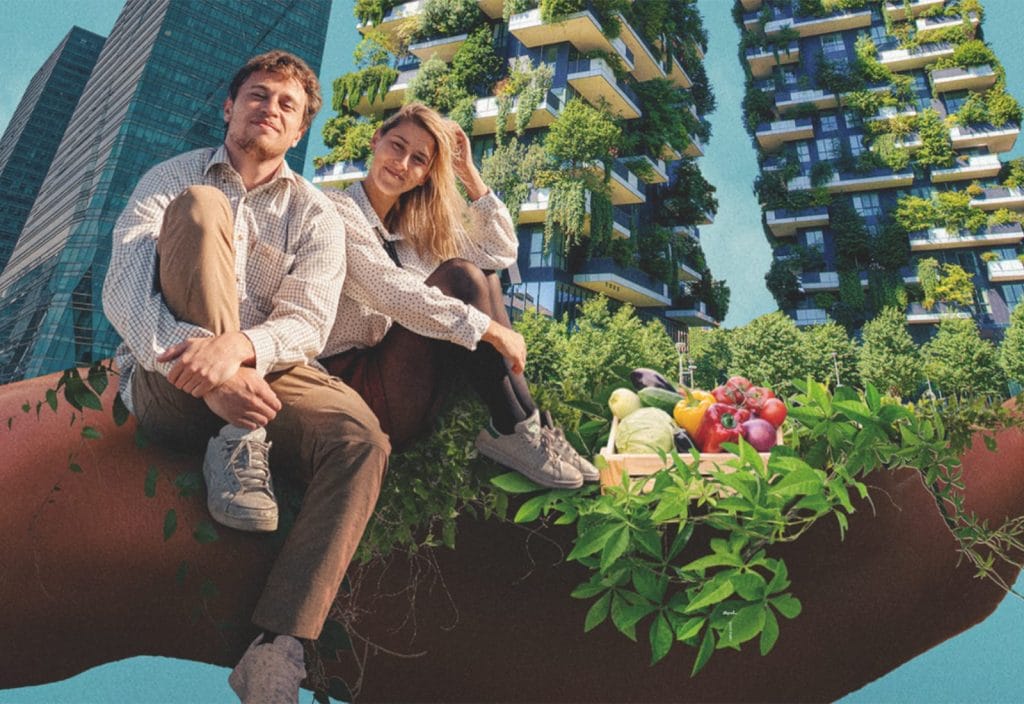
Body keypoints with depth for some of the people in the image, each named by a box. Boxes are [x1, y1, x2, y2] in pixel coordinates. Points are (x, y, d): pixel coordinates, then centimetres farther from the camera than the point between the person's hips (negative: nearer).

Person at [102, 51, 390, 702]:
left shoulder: (316, 215, 10)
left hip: (267, 375, 1)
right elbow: (122, 292, -7)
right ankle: (238, 441, -23)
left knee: (361, 440, -30)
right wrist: (206, 368, -27)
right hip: (169, 381, 0)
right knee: (199, 206, -20)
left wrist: (240, 345, -30)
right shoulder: (171, 180, 10)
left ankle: (277, 649, -29)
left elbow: (308, 322, -6)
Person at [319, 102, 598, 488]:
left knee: (485, 276, -4)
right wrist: (491, 330, -24)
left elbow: (502, 252, 9)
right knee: (458, 276, -21)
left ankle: (525, 424, -14)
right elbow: (389, 291, -23)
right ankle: (516, 430, -18)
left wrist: (469, 173, 6)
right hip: (349, 379, -7)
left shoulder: (413, 228, 15)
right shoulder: (336, 209, -7)